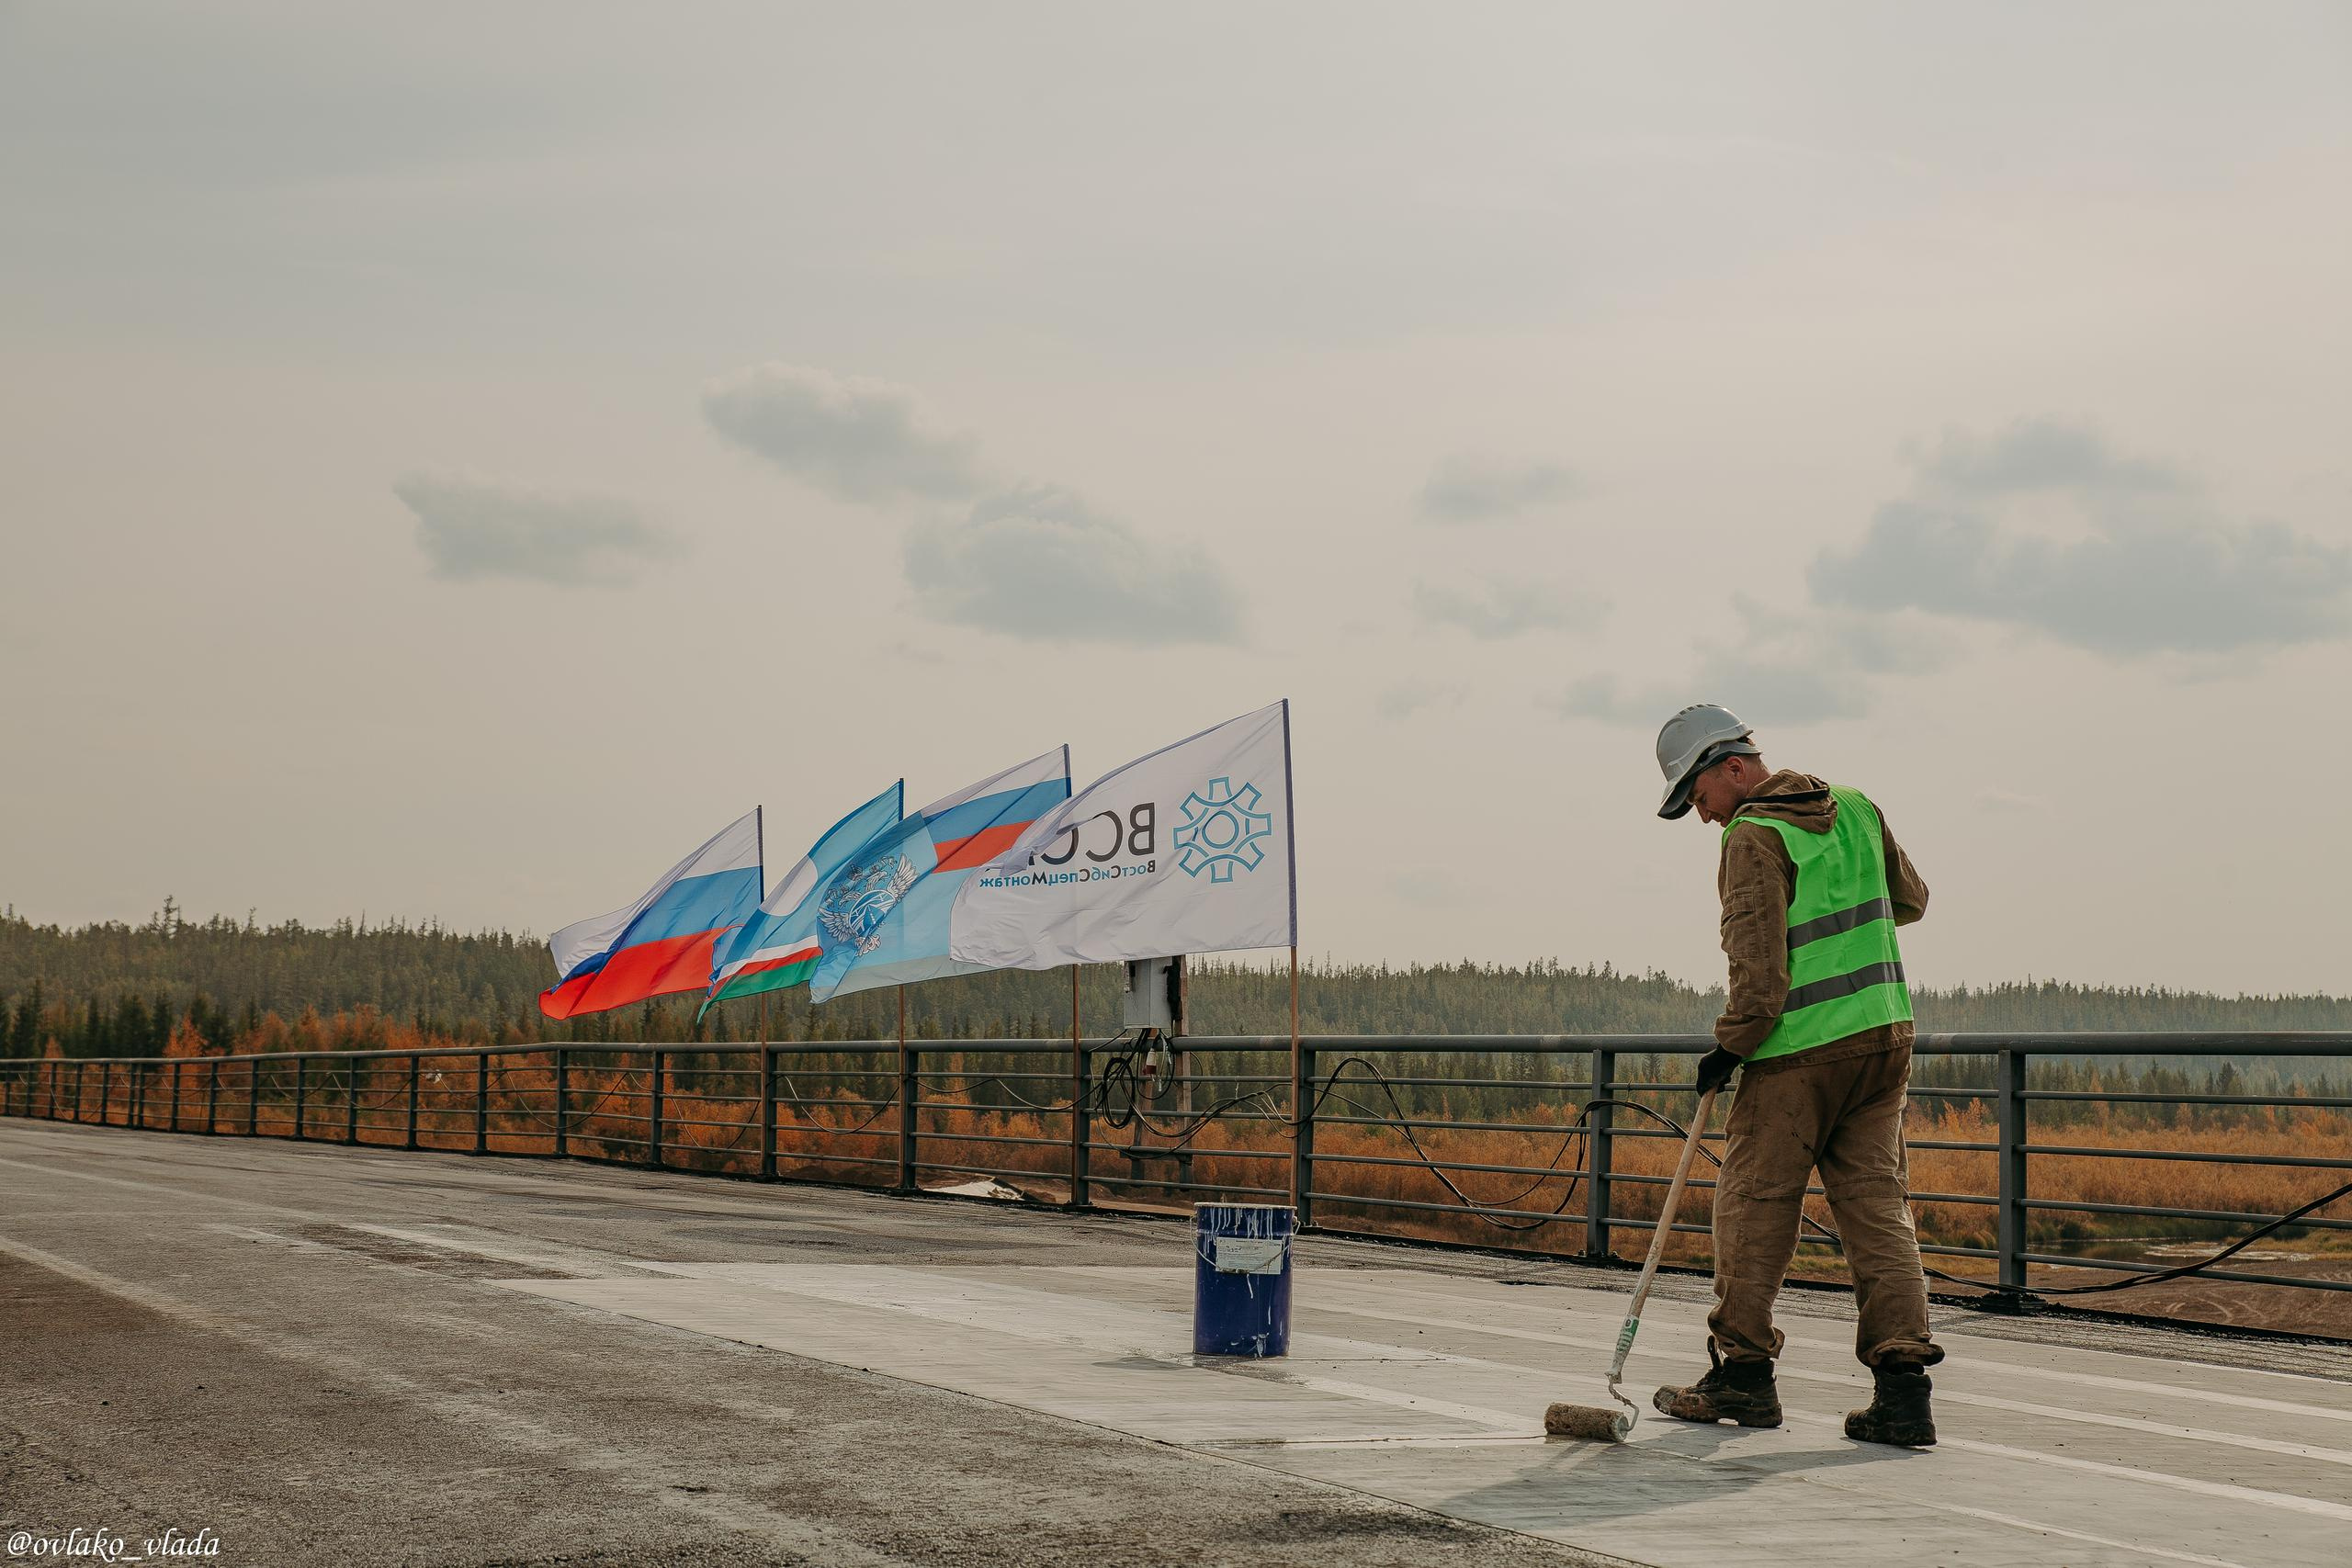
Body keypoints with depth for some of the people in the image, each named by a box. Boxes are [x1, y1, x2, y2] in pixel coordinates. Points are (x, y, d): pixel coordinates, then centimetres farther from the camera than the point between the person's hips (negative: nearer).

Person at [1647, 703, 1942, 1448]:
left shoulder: (1755, 837, -12)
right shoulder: (1857, 808, 11)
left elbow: (1759, 966, -17)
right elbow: (1910, 900, 23)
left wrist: (1730, 1045, -6)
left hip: (1800, 1049, -7)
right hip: (1884, 1033, 7)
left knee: (1754, 1202, 5)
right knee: (1877, 1203, 4)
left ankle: (1743, 1371, 11)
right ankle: (1903, 1384, -4)